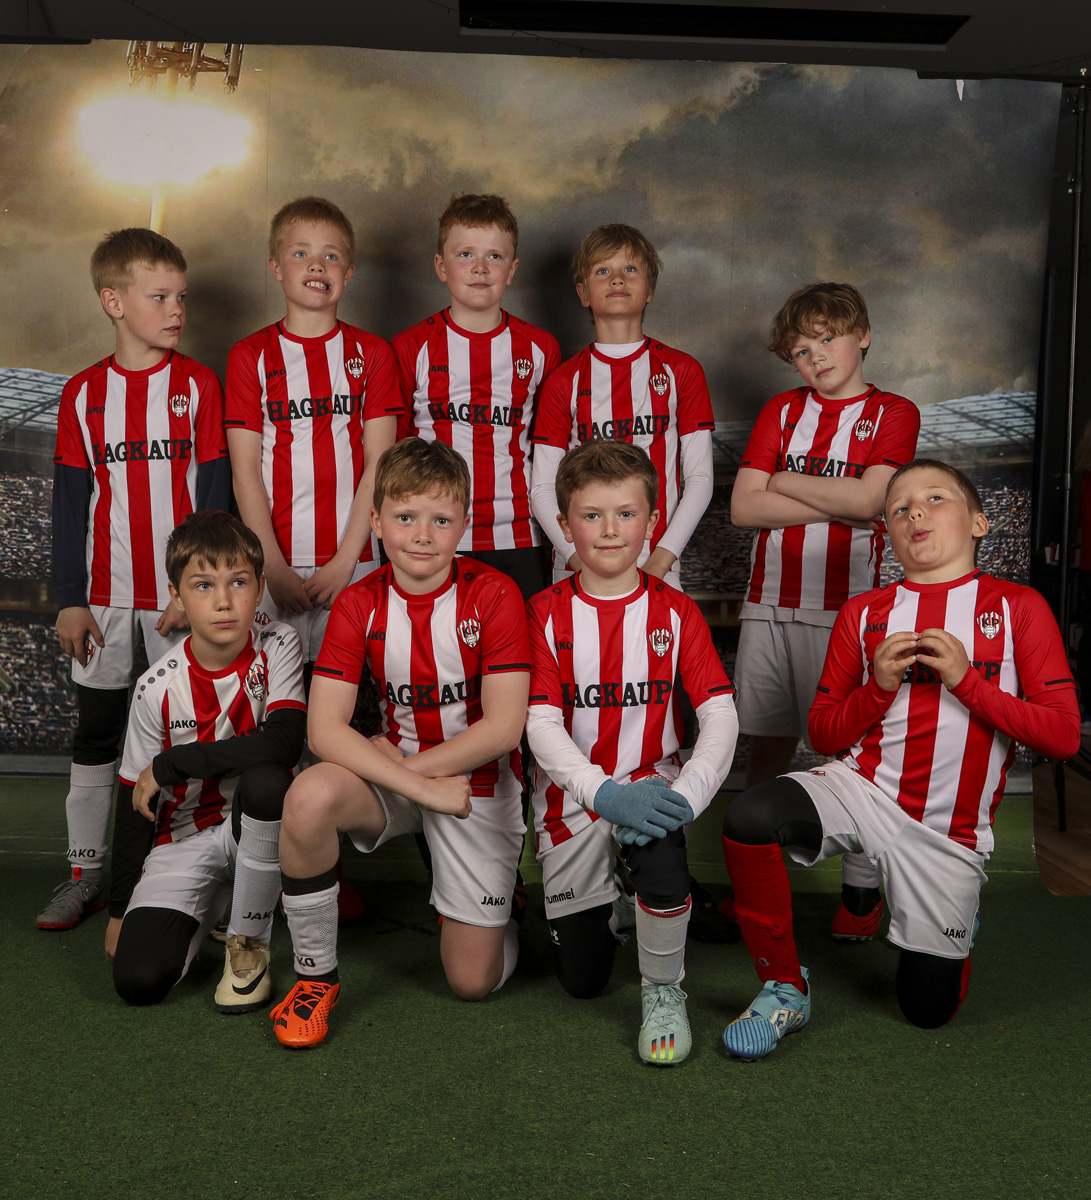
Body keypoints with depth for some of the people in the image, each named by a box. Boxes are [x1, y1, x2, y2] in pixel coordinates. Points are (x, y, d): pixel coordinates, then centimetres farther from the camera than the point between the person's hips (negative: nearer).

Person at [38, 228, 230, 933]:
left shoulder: (198, 385, -1)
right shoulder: (83, 394, 4)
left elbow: (214, 494, -3)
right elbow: (71, 503, 5)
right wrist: (70, 598, 1)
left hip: (182, 595, -2)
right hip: (106, 593, 2)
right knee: (96, 729, 8)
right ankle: (86, 874, 21)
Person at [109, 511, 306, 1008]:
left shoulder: (278, 646, -13)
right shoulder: (159, 687, -10)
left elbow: (284, 742, -30)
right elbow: (135, 800, 1)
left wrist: (169, 765, -22)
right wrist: (119, 908, 5)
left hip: (255, 823, -1)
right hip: (184, 837, 1)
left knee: (266, 781, -37)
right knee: (139, 978, -18)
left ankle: (249, 939, -13)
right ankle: (210, 901, 17)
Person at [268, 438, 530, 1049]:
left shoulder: (494, 595, -16)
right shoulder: (359, 604, -8)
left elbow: (503, 728, -19)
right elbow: (324, 729, -17)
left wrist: (402, 762, -16)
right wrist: (420, 788, -26)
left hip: (479, 781, -2)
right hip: (393, 776, 2)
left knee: (474, 980, -2)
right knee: (311, 796, -33)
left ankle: (505, 914, 35)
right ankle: (317, 974, -10)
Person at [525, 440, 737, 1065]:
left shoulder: (675, 611, -3)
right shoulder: (547, 613, -5)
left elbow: (721, 714, -11)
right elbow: (541, 725, -14)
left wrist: (685, 795, -29)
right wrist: (606, 794, -31)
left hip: (652, 781, -1)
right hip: (573, 793, 1)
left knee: (660, 836, -38)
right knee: (582, 979, 5)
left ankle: (664, 991, -13)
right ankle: (609, 892, 38)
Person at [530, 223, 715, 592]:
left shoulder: (682, 371, 5)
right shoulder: (564, 381, 4)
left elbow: (700, 479, 1)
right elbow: (542, 489, 1)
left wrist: (659, 561, -10)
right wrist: (582, 561, -11)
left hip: (659, 566, 0)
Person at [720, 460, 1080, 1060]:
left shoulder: (1019, 607, 2)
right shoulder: (863, 613, 7)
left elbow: (1064, 734, -4)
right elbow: (823, 734, 8)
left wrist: (966, 680, -15)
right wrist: (879, 686, -10)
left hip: (948, 829, 0)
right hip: (862, 789, 1)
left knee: (929, 1009, 6)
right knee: (750, 818, -31)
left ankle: (954, 918, 40)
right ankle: (784, 989, -9)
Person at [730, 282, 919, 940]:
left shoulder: (894, 413, 5)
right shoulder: (782, 410, 13)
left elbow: (867, 498, -12)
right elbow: (744, 507, 1)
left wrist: (783, 479, -1)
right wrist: (837, 504, -6)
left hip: (843, 609, -3)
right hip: (769, 605, 3)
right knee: (767, 747, 8)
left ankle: (863, 891, 13)